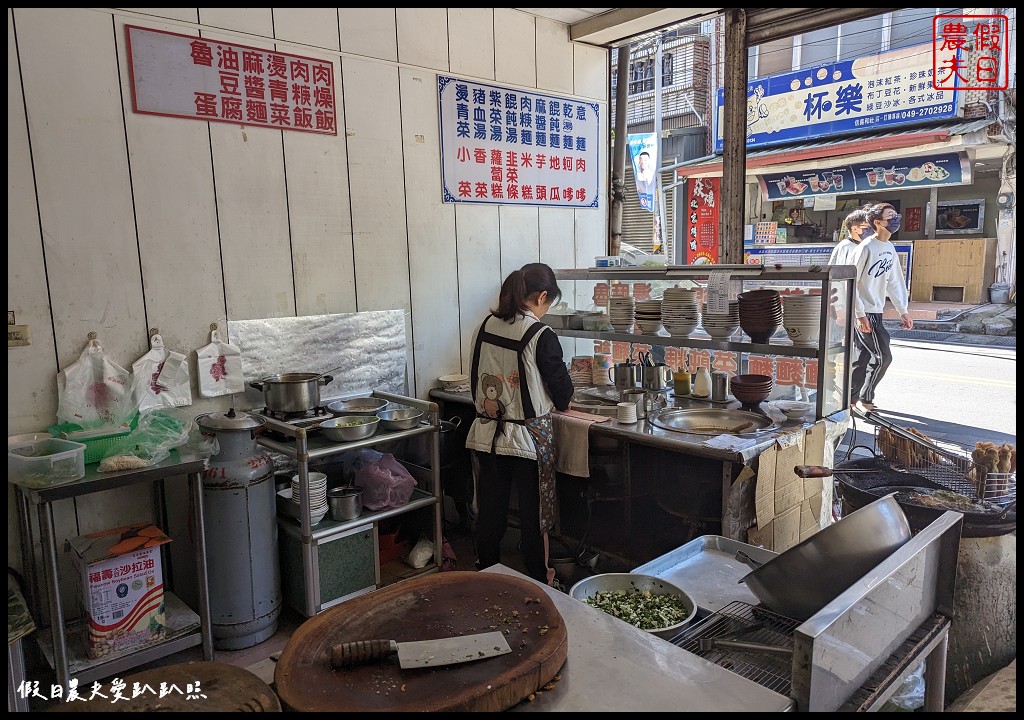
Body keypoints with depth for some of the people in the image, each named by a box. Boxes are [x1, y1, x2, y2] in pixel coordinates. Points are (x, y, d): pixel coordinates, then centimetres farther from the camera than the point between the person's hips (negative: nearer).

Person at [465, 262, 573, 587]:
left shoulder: (485, 325, 1)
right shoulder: (541, 336, -16)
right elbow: (560, 384, -6)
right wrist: (562, 403, 15)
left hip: (486, 433, 5)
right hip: (528, 437, -5)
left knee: (490, 511, 16)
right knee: (533, 512, 11)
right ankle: (539, 582, 25)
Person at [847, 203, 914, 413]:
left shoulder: (890, 248, 11)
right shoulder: (866, 247, -15)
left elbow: (894, 281, 17)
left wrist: (903, 311, 14)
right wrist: (860, 315, -20)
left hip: (876, 312, 8)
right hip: (864, 312, -8)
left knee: (863, 357, 11)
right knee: (882, 356, -6)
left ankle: (852, 399, 20)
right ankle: (865, 398, 8)